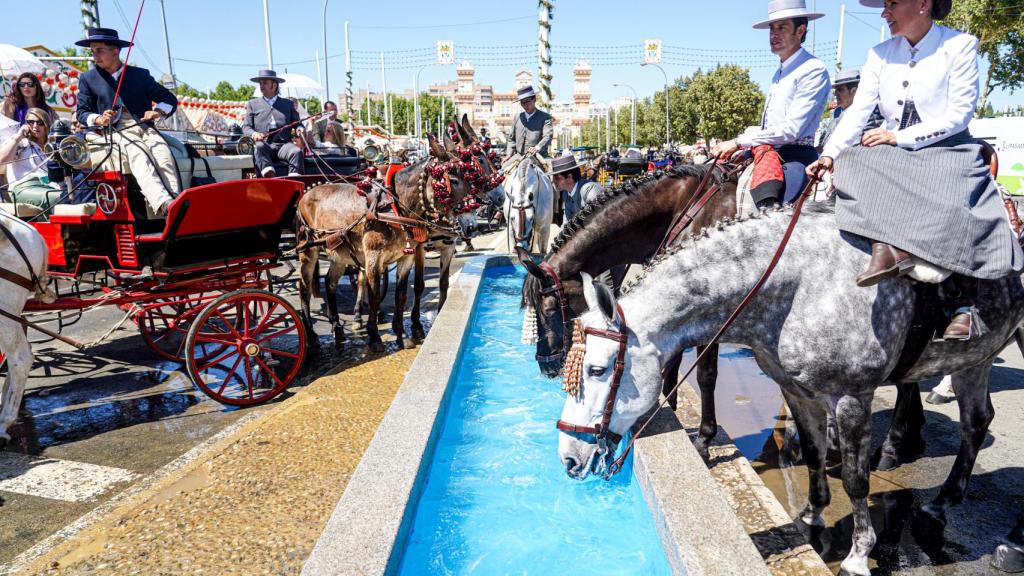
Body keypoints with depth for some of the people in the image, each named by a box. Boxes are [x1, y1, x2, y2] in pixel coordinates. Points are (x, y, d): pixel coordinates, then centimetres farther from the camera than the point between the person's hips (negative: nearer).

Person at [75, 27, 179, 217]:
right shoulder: (87, 79, 21)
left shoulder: (140, 74, 21)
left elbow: (169, 99, 20)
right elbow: (81, 112, 17)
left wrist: (158, 111, -3)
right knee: (138, 155, -36)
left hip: (144, 128, 2)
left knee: (163, 154, -33)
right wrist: (98, 119, -6)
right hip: (115, 132, -2)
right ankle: (163, 204, -59)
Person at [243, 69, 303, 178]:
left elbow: (296, 122, 19)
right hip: (263, 144, 0)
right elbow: (246, 127, 15)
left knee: (297, 151, -31)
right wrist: (253, 133, -9)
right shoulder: (252, 104, 21)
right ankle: (269, 175, -54)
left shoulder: (288, 104, 23)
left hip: (284, 144, 1)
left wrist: (299, 128, -6)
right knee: (259, 147, -36)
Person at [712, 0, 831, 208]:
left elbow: (791, 129, -17)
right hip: (766, 151, 9)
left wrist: (739, 142, -16)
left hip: (795, 157, -9)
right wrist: (739, 147, 7)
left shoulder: (814, 70, -8)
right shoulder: (780, 73, 20)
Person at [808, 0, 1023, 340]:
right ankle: (889, 250, -41)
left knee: (954, 205, -31)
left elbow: (959, 115, -10)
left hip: (947, 150, -4)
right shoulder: (881, 54, 8)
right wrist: (830, 154, -17)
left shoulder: (960, 45, -3)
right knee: (853, 161, -26)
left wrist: (899, 137, -18)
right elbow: (858, 111, -1)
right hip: (893, 154, 4)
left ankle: (964, 305, -22)